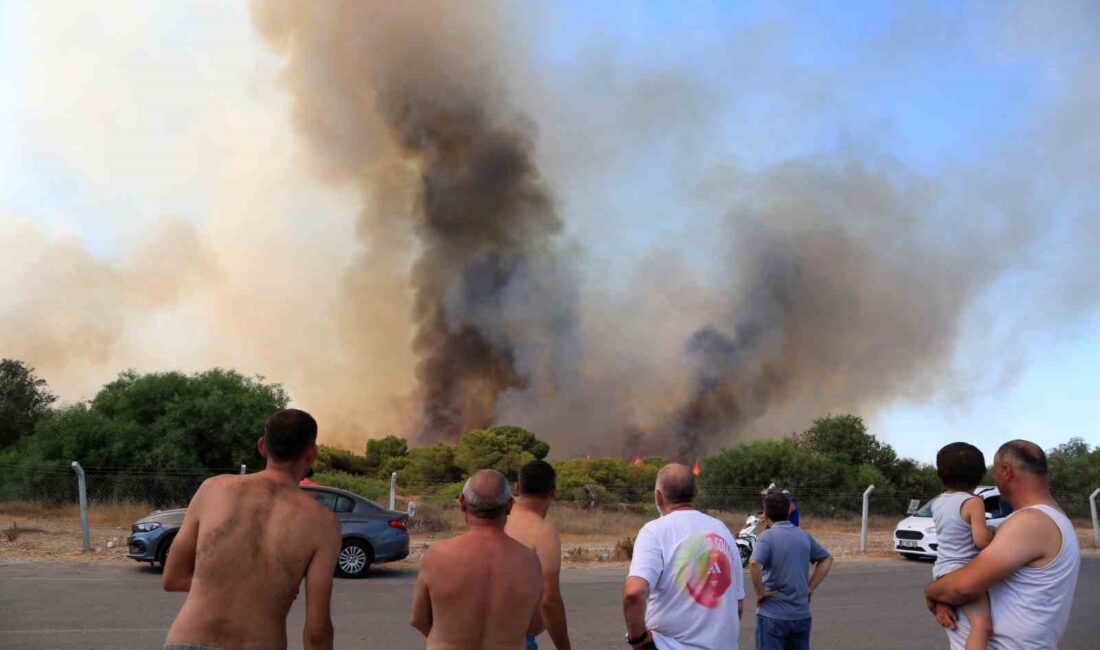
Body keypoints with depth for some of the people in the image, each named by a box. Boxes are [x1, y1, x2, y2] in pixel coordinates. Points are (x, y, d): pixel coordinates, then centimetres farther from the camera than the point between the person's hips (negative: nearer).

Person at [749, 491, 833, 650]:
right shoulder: (804, 536, 7)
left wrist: (760, 592, -14)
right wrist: (811, 587, 15)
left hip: (773, 615, -5)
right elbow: (826, 559, 20)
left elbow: (754, 564, -28)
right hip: (802, 615, 5)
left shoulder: (767, 537, -12)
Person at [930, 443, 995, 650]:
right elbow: (981, 541, -18)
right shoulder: (973, 502, -13)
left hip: (943, 570, 9)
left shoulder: (937, 503, 10)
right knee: (982, 624, -25)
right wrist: (992, 532, 1)